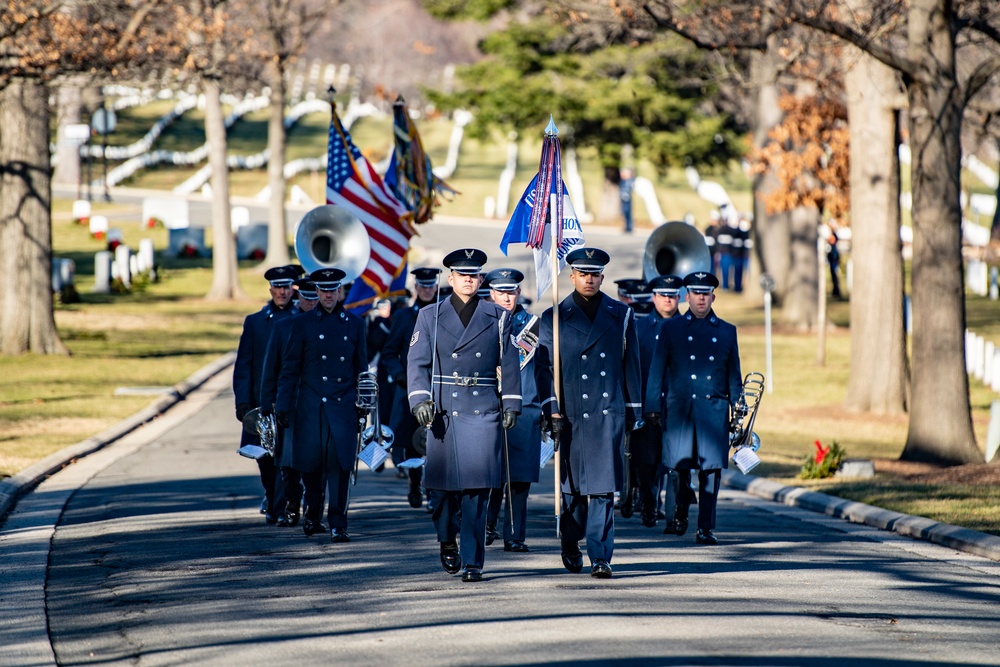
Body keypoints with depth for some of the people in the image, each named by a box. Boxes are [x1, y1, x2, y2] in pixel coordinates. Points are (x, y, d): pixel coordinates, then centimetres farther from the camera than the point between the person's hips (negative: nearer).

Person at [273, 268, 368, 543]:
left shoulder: (354, 324, 9)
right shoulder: (303, 324, 4)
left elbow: (361, 367, 15)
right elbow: (290, 368, 4)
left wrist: (363, 404, 13)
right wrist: (282, 406, -1)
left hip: (343, 406, 0)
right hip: (311, 406, 0)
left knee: (340, 463, -9)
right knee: (310, 463, 5)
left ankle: (338, 524, -7)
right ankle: (312, 515, 28)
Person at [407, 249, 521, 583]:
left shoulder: (497, 317, 9)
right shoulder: (430, 317, 8)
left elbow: (509, 364, 10)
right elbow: (418, 362, 3)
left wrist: (511, 405, 3)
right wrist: (420, 400, -10)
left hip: (484, 412, 0)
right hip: (443, 412, 0)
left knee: (477, 488, -7)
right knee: (445, 484, 3)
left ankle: (473, 561, -5)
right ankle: (447, 541, 30)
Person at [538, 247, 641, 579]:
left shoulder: (621, 315, 9)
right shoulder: (554, 318, 5)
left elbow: (631, 365, 13)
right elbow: (547, 368, 2)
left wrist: (633, 410, 10)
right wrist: (553, 412, -6)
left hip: (609, 413, 0)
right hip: (571, 413, 0)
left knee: (604, 488, -7)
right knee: (573, 485, 8)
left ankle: (600, 557, -9)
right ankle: (571, 545, 29)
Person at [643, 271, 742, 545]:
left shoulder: (727, 331, 12)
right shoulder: (672, 328, 8)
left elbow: (734, 376, 14)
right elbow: (656, 370, 6)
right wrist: (653, 407, -1)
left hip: (714, 409, 1)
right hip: (679, 407, -1)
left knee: (711, 468, -4)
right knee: (680, 464, -4)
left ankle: (706, 527, 1)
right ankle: (680, 511, 24)